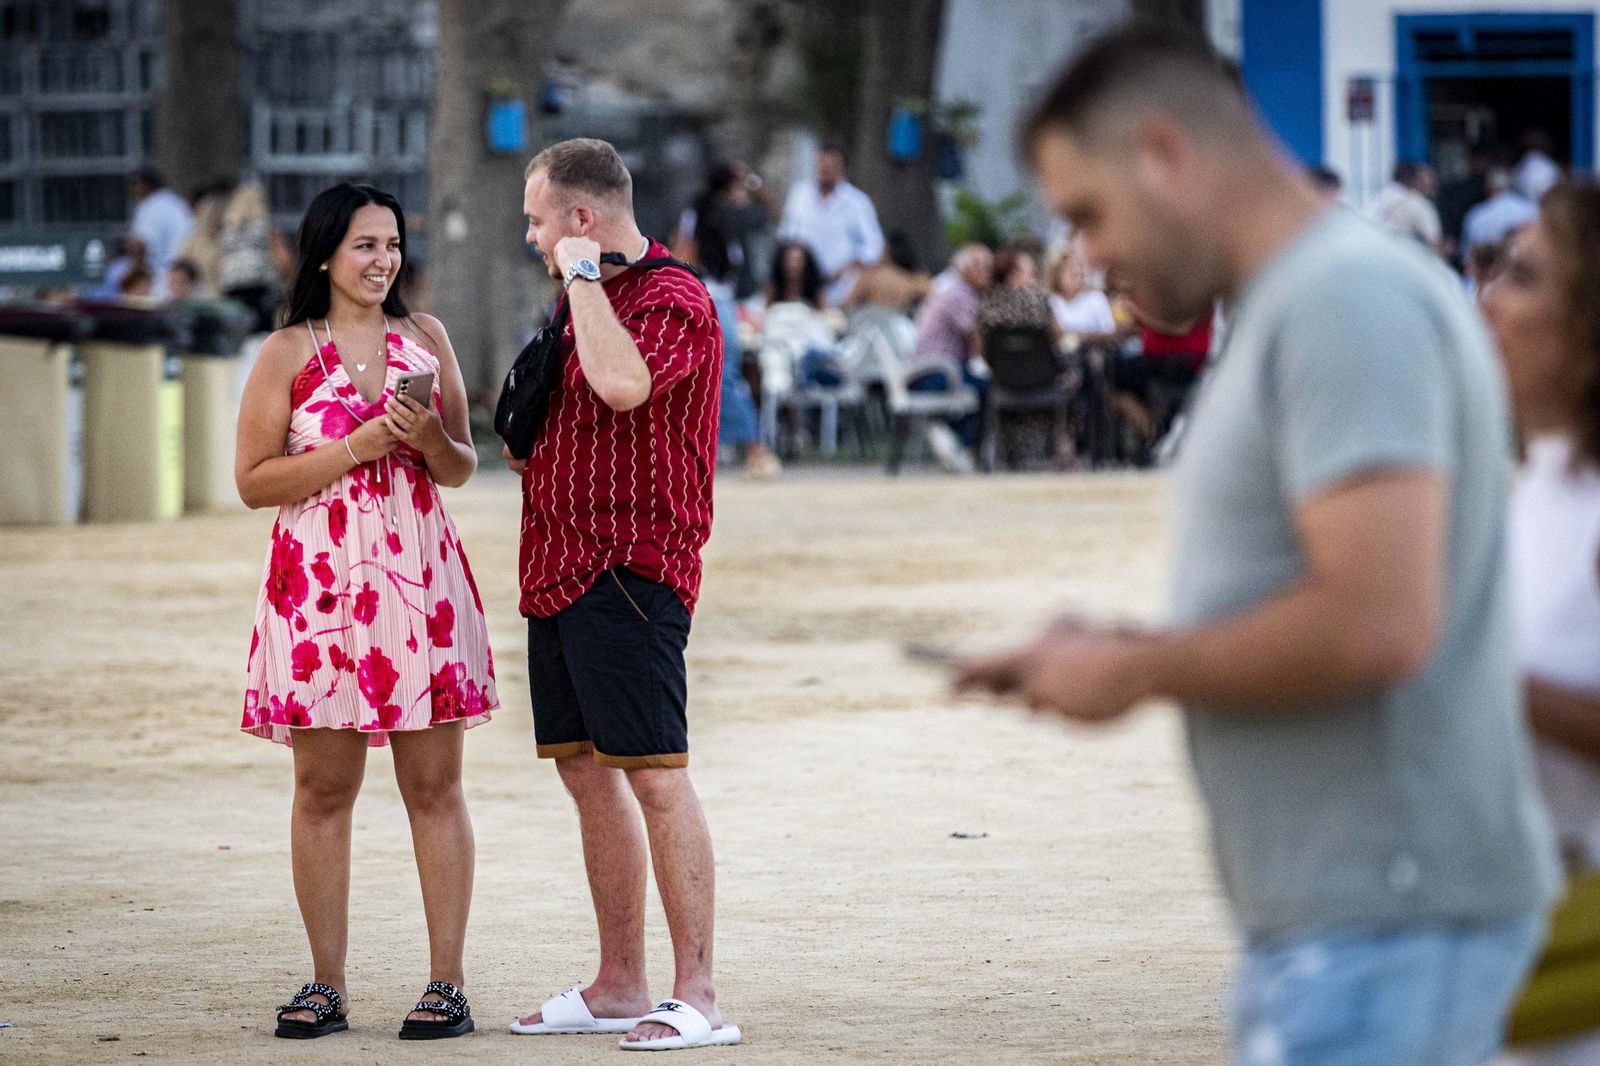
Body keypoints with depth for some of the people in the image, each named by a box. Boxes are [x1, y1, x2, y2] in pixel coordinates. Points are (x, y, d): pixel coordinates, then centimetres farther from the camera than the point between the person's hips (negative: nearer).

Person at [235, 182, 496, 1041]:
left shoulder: (425, 338, 11)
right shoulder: (288, 352, 2)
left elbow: (463, 468, 15)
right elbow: (254, 481, -2)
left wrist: (430, 440, -7)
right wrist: (357, 447, -11)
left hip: (421, 575, 2)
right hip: (320, 578, -2)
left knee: (434, 784, 0)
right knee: (323, 786, 2)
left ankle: (447, 981, 3)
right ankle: (325, 985, 8)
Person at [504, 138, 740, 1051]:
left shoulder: (673, 301, -12)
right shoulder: (591, 298, 19)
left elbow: (622, 384, -32)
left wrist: (583, 275, -20)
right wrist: (530, 446, 15)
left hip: (629, 572, -10)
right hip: (563, 567, 10)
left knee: (654, 774, -11)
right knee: (587, 771, 12)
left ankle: (698, 996, -11)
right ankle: (620, 986, 18)